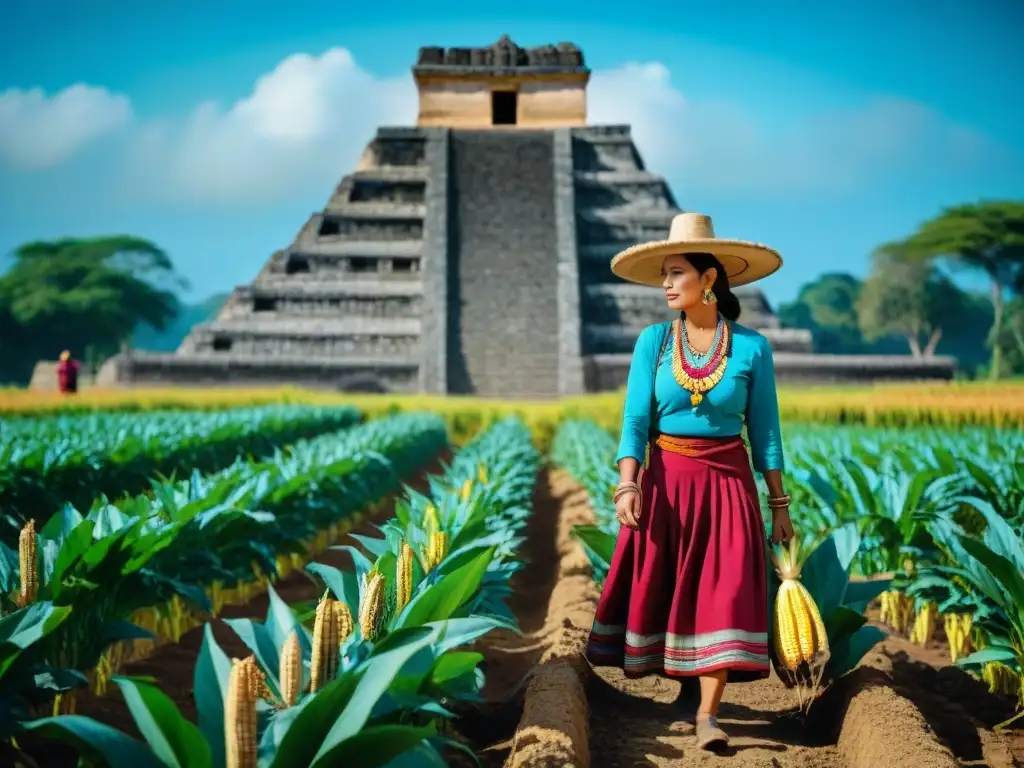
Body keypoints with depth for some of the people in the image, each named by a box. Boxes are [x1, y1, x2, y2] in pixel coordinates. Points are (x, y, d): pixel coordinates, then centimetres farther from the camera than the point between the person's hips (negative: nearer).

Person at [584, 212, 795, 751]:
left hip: (726, 482, -1)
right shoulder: (652, 341, -2)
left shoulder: (751, 347, -4)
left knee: (722, 595, -6)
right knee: (652, 586, 9)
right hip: (664, 478, 1)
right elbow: (635, 421, -5)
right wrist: (628, 485, -19)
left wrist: (780, 505, 2)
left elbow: (765, 430, 1)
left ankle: (708, 715, -1)